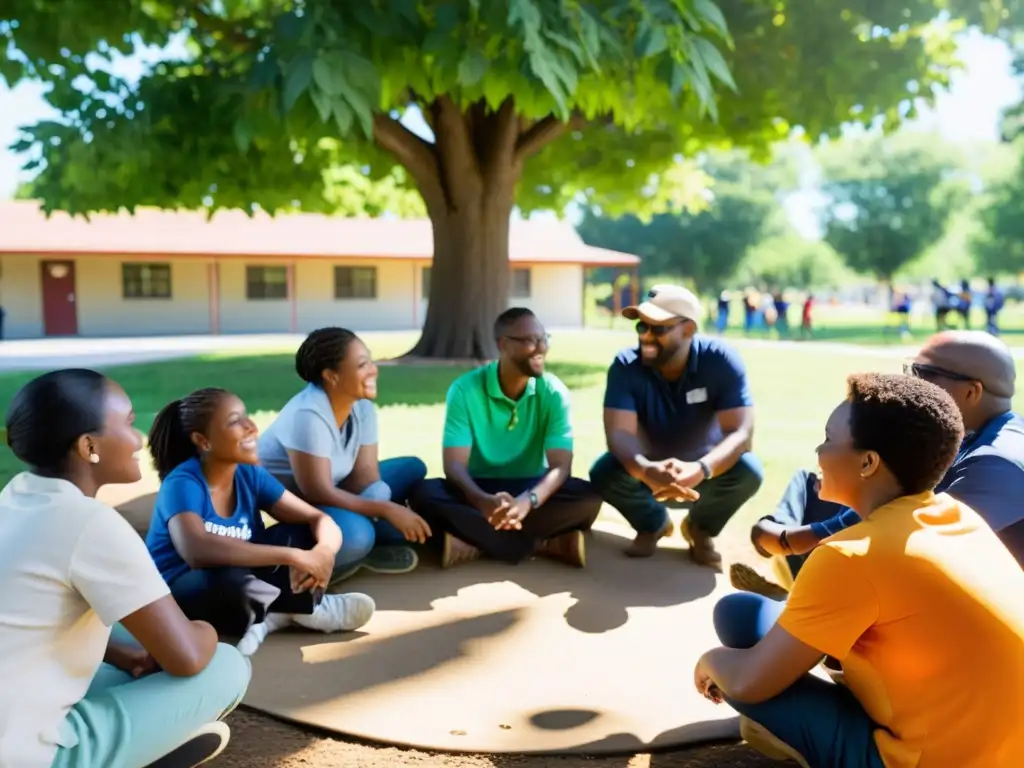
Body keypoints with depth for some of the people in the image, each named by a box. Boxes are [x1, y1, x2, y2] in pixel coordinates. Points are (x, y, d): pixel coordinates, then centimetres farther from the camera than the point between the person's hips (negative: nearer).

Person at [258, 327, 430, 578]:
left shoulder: (362, 406, -7)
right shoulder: (308, 415, -30)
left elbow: (364, 472, -9)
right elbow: (318, 493, -29)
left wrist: (391, 510, -29)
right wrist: (387, 509, -29)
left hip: (330, 492, 9)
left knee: (412, 469, 2)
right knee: (355, 534, -37)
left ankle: (371, 544, -6)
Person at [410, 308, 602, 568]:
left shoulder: (554, 392, -10)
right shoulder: (464, 389, -13)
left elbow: (561, 465, -18)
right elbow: (454, 464, -20)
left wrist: (528, 501, -40)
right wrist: (484, 501, -42)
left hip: (531, 489, 1)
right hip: (481, 491, 0)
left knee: (587, 496, -27)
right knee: (426, 495, -30)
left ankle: (476, 541, -25)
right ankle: (542, 543, -30)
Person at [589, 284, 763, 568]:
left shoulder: (721, 360, -23)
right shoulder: (625, 366, -21)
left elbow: (741, 432, -30)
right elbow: (619, 433, -30)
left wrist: (700, 470, -51)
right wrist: (646, 471, -53)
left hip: (704, 473, 0)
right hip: (650, 472, 1)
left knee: (748, 470, -30)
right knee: (603, 472, -29)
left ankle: (701, 528, 4)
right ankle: (652, 524, 7)